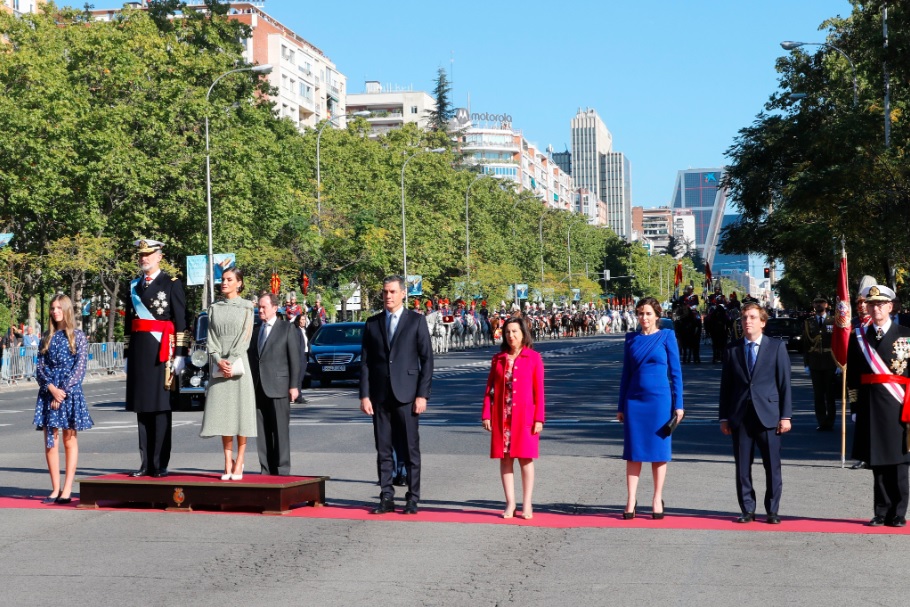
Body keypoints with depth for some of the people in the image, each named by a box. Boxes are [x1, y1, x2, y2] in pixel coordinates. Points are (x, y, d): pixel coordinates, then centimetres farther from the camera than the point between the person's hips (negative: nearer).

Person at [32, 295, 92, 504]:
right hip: (48, 392, 3)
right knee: (50, 441, 1)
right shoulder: (47, 338, 11)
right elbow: (40, 369, 6)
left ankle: (67, 490, 1)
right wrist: (52, 388, -11)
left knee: (69, 439, 1)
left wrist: (63, 391, -13)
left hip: (70, 392, -3)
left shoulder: (78, 337, 2)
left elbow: (80, 368, -4)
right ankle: (55, 489, 6)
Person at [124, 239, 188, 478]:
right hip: (138, 353, 5)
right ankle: (146, 463, 10)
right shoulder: (134, 286, 16)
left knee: (161, 408, -3)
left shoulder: (172, 284, 0)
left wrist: (179, 354, -9)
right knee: (142, 408, 6)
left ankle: (160, 465, -1)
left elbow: (181, 322, -4)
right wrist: (127, 355, 15)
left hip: (161, 351, -5)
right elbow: (128, 322, 19)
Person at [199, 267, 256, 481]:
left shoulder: (246, 307, 5)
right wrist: (219, 361, -8)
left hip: (239, 364, -3)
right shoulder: (214, 308, 13)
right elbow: (211, 338, 7)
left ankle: (239, 464, -1)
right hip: (218, 365, 3)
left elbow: (245, 337, -3)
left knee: (240, 412, -5)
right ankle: (228, 463, 4)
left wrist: (231, 362, -12)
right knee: (222, 414, 0)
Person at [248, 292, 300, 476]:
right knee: (262, 431, 4)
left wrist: (294, 385, -9)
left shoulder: (287, 329, 3)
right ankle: (266, 469, 8)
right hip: (258, 388, 5)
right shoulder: (256, 331, 20)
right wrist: (249, 385, 11)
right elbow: (251, 358, 18)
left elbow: (294, 359, -2)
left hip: (278, 387, -5)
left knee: (280, 430, -5)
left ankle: (282, 469, -3)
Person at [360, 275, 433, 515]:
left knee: (411, 448, 0)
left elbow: (427, 359, 0)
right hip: (380, 395, 3)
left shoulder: (416, 321, 2)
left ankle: (413, 499, 5)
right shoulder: (372, 323, 10)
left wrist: (422, 395, -7)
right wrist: (364, 395, 1)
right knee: (383, 449, 4)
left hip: (406, 395, -3)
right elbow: (365, 361, 10)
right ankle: (386, 498, 9)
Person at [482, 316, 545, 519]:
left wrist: (539, 418, -7)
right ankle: (510, 503, 11)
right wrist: (486, 415, 0)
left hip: (525, 415, -3)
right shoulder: (498, 359, 8)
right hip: (502, 417, 3)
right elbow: (490, 388, 8)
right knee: (505, 458, 3)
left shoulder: (534, 358, 0)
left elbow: (539, 390, -2)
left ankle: (527, 504, 8)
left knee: (525, 458, 0)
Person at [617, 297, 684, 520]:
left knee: (659, 450, 4)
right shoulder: (631, 339, 8)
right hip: (634, 401, 2)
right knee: (633, 451, 3)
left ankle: (657, 500, 12)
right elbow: (626, 373, 12)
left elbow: (676, 372, 1)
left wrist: (678, 404, -4)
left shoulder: (666, 337, 0)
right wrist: (621, 407, 10)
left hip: (659, 399, -2)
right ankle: (631, 501, 7)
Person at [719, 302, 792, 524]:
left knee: (773, 467, 0)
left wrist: (785, 416, -3)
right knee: (742, 467, 4)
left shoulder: (777, 347, 5)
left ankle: (772, 511, 9)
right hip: (740, 416, 2)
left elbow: (784, 383, 3)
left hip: (768, 415, -2)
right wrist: (724, 418, 6)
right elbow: (725, 386, 11)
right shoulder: (732, 350, 10)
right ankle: (747, 510, 14)